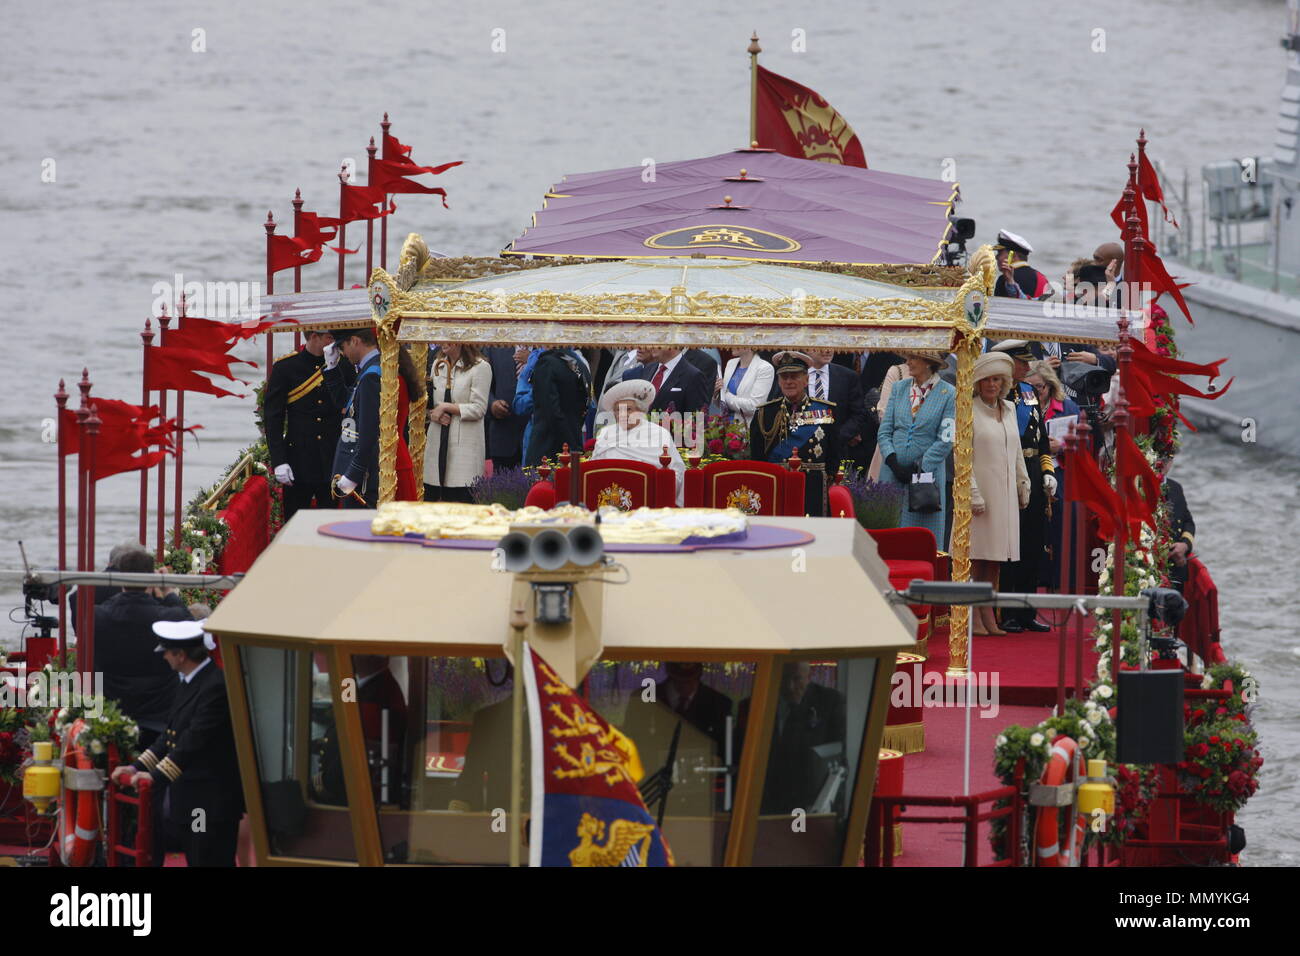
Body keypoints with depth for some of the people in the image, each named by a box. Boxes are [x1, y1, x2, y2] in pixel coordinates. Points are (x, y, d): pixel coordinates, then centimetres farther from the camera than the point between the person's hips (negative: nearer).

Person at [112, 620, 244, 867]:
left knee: (211, 862, -7)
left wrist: (158, 775, -27)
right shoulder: (187, 682, 12)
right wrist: (139, 766, 8)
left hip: (212, 801, -10)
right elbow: (171, 733, 15)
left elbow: (195, 739, -25)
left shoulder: (216, 686, -20)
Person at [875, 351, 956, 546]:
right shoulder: (898, 389, 10)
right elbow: (884, 432, 8)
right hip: (893, 471, 4)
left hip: (928, 472, -3)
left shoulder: (948, 394, -2)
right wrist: (893, 463, -6)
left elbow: (945, 441, -6)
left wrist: (922, 470, -11)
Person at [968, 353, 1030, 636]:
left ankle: (988, 615, 8)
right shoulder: (969, 411, -6)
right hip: (979, 489, -6)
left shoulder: (1009, 409, 13)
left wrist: (1023, 484, 17)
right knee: (976, 557, -6)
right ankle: (973, 616, -4)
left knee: (995, 558, 5)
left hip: (1005, 492, 6)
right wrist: (973, 493, -15)